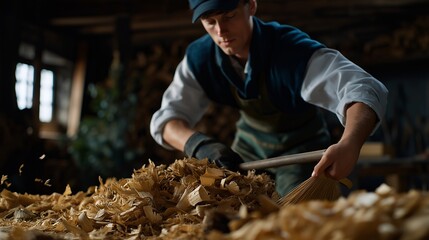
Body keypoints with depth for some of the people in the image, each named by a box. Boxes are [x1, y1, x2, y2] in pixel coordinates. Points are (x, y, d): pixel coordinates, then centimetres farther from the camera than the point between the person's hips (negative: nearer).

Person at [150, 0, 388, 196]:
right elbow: (166, 119, -17)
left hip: (301, 146, -4)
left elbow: (365, 90, -45)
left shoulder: (293, 49, -33)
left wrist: (349, 146, -67)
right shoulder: (199, 58, -18)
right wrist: (200, 144, -40)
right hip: (250, 148, 4)